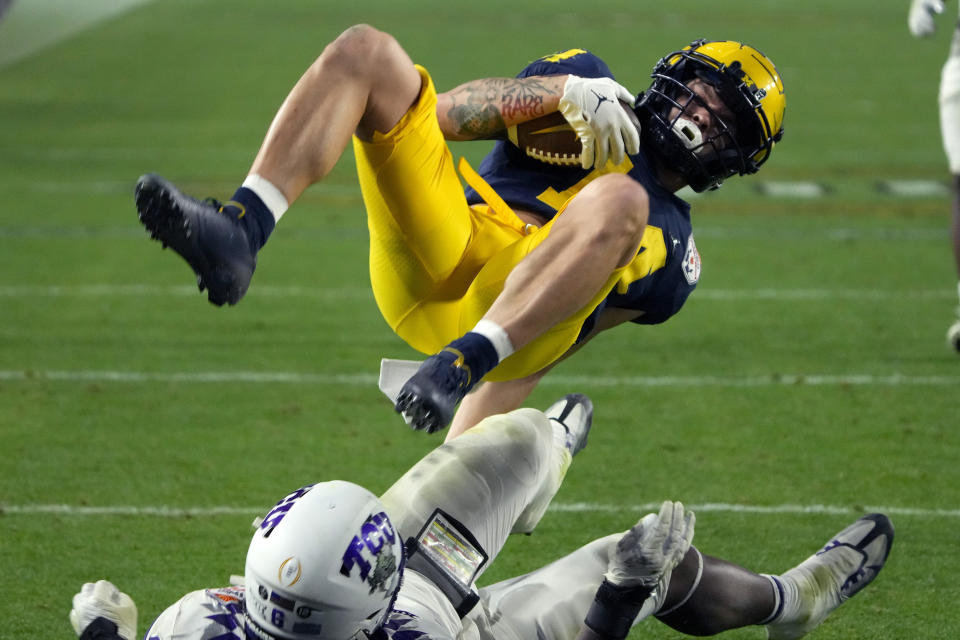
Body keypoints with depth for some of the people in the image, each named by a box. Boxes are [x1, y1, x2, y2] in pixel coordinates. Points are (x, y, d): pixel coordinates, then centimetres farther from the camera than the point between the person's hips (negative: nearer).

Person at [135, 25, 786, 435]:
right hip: (426, 257, 2)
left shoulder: (672, 250, 26)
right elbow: (446, 114, 16)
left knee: (619, 199, -31)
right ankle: (240, 231, -35)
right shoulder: (593, 83, 30)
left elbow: (556, 339, 17)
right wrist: (564, 91, 1)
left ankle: (462, 360, -46)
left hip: (516, 307, -2)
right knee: (364, 51, -14)